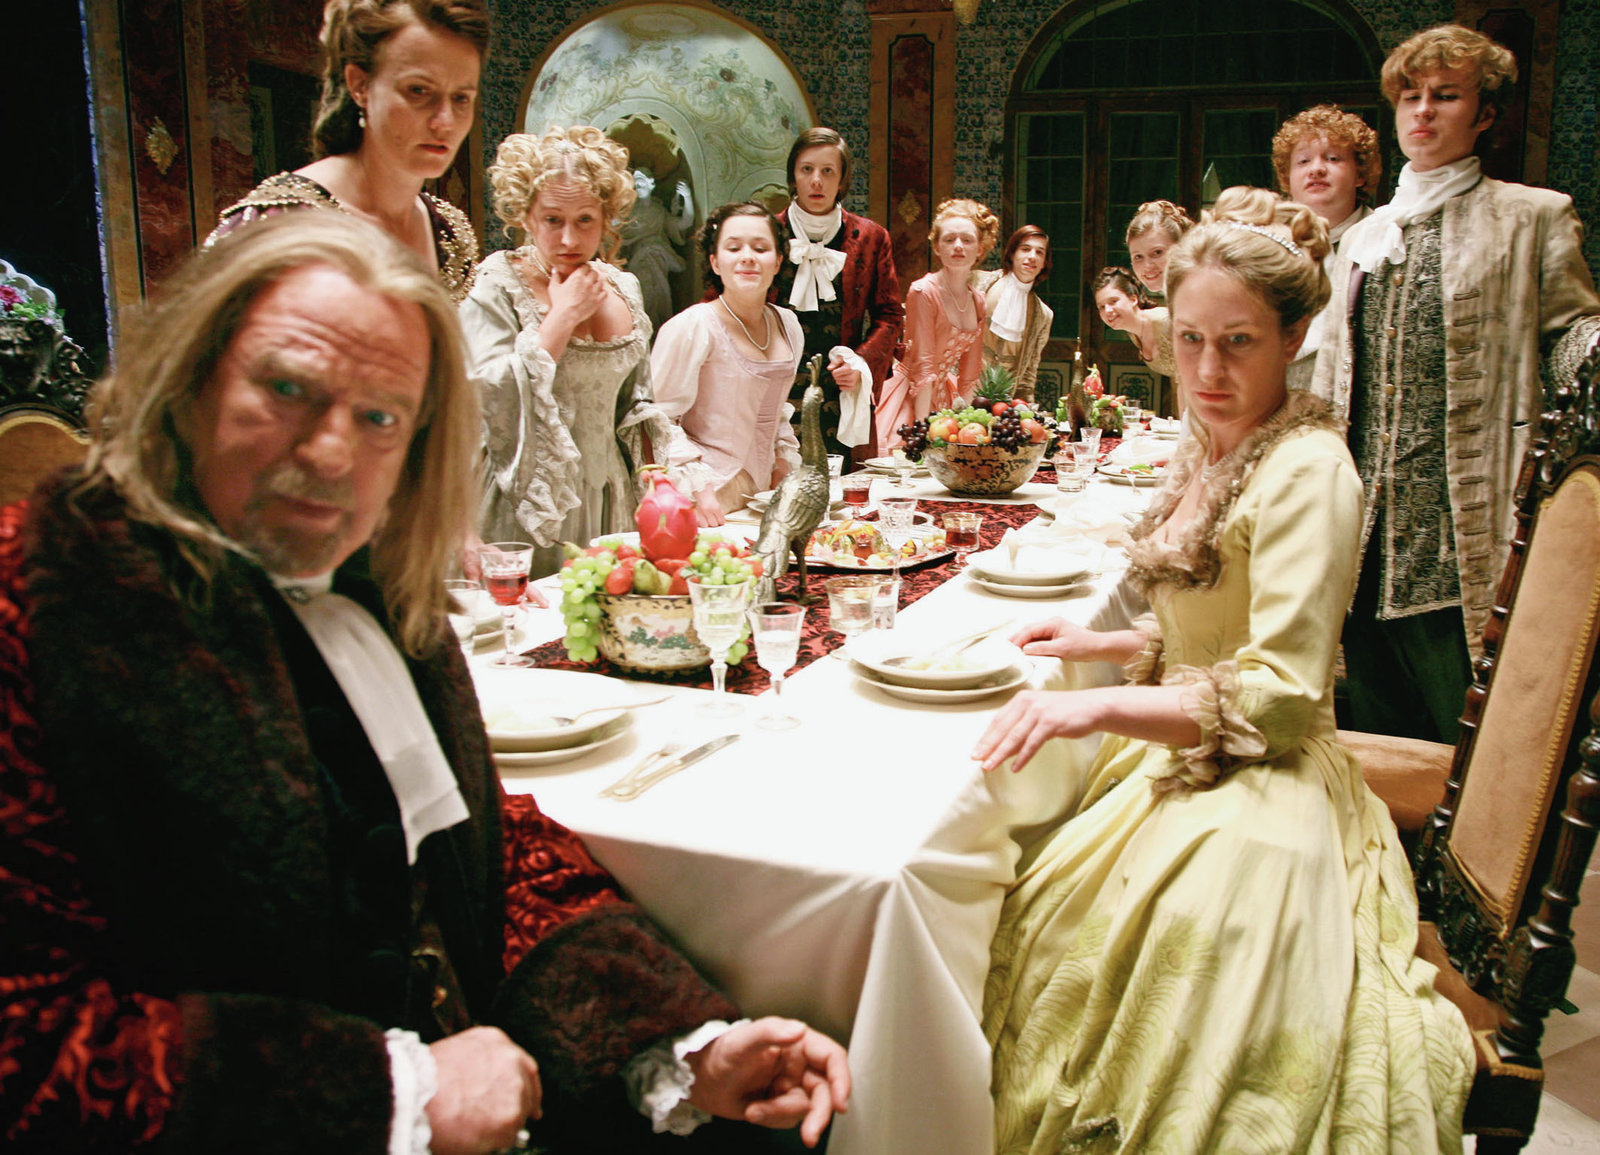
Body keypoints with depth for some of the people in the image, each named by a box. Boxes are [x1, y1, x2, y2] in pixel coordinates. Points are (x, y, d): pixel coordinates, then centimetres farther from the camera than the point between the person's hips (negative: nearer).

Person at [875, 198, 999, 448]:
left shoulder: (977, 301, 5)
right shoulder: (923, 291, -15)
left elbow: (969, 375, 10)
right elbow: (922, 366, -19)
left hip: (942, 395, 7)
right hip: (911, 396, -7)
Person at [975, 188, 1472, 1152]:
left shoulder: (1309, 471, -20)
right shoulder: (1214, 446, 8)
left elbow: (1278, 695, -24)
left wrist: (1094, 707, -31)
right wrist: (1102, 643, 8)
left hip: (1256, 797, -8)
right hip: (1182, 759, 8)